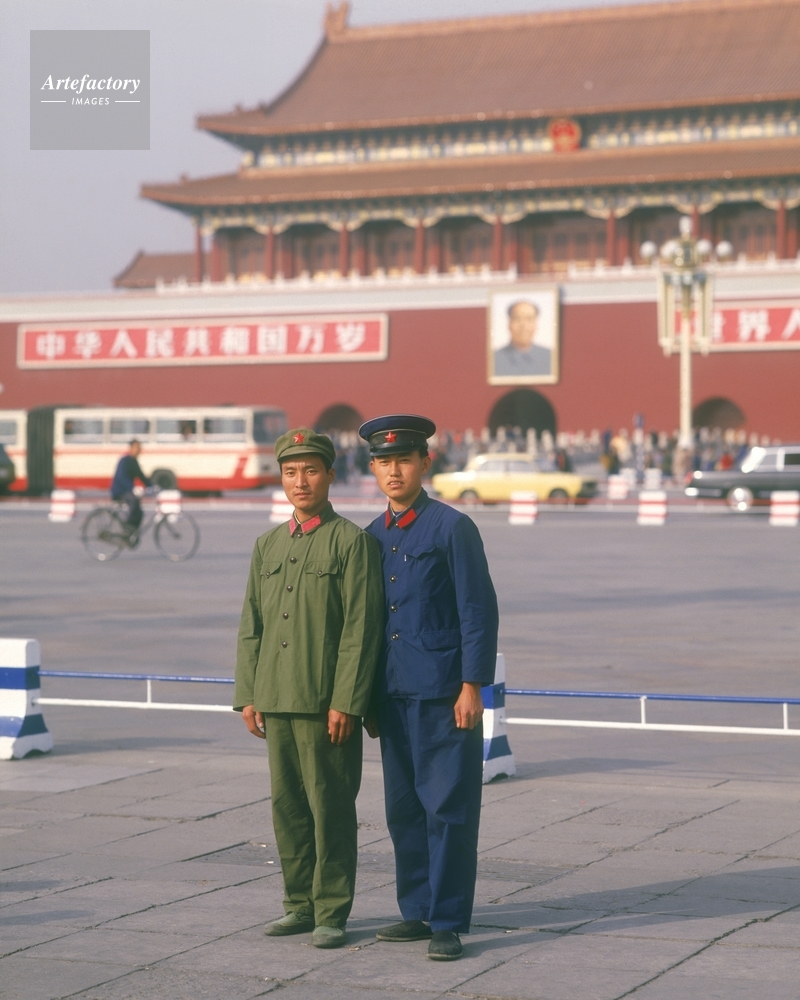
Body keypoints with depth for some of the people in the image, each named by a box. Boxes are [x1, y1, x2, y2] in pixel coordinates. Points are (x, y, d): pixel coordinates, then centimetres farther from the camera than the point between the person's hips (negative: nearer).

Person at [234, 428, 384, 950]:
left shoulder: (352, 541, -4)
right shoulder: (268, 545, 14)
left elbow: (360, 628, -9)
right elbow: (252, 626, 16)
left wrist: (346, 702, -14)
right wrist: (248, 695, 8)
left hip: (327, 704, -6)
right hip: (277, 701, 6)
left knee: (331, 808, -1)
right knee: (288, 804, 11)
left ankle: (332, 913, 6)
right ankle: (301, 903, 21)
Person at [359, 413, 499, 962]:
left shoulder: (452, 527, -6)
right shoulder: (373, 536, 12)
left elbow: (479, 611, -9)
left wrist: (472, 687, -14)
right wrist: (368, 699, 14)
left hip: (444, 694, -6)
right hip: (394, 696, 6)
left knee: (449, 809, -4)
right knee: (404, 810, 10)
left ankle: (448, 922, 0)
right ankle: (417, 911, 19)